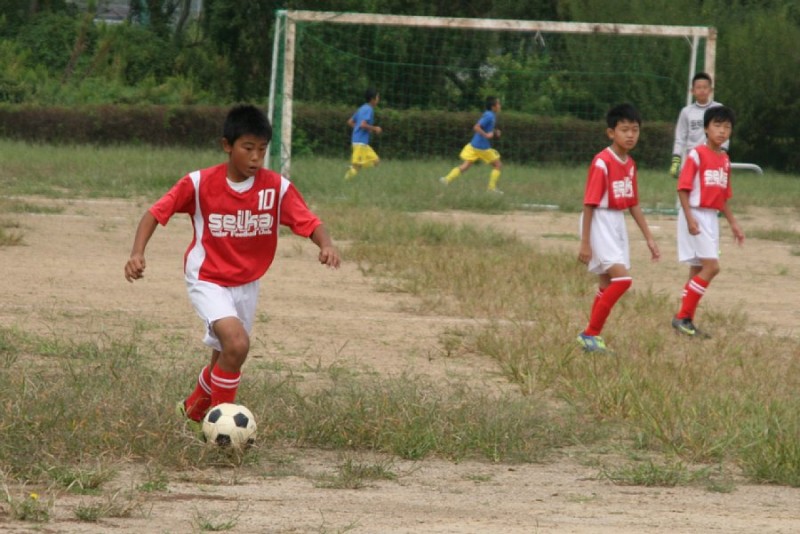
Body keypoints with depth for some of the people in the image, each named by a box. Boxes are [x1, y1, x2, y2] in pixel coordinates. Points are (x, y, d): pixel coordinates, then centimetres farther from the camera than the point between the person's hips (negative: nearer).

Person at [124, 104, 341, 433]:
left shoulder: (277, 188, -12)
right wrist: (137, 253, -27)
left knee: (225, 357, 17)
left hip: (246, 284, 5)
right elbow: (156, 213, -13)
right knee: (237, 343, -26)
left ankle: (193, 410, 47)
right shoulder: (200, 184, -17)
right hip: (207, 280, -4)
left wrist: (326, 244, -38)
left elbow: (308, 222, -16)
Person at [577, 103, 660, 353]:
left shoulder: (630, 164, 8)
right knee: (622, 278, -16)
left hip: (618, 223, 8)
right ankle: (591, 334, -8)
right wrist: (585, 243, -17)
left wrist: (649, 238, 15)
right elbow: (589, 204, -16)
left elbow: (633, 204, 16)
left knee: (607, 284, 10)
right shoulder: (602, 163, -17)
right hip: (601, 223, -8)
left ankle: (592, 337, 18)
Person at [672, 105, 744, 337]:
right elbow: (683, 188, -15)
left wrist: (733, 223, 19)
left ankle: (686, 321, 15)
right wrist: (689, 218, -23)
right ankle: (683, 316, -9)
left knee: (698, 270, 10)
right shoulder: (697, 154, -11)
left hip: (712, 218, 8)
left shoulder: (724, 159, 12)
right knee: (711, 267, -14)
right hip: (696, 215, -8)